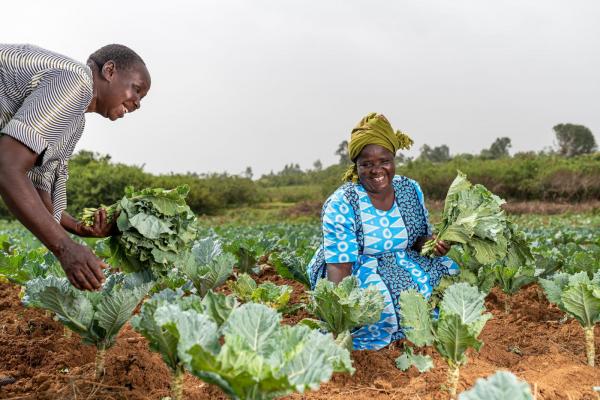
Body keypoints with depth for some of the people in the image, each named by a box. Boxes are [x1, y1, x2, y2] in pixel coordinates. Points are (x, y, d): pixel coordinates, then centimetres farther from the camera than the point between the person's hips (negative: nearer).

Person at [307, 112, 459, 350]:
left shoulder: (411, 190, -1)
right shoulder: (341, 204, -17)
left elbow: (421, 239, 10)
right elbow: (338, 266, -22)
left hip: (402, 263, 6)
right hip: (354, 272, -5)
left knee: (449, 273, -13)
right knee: (383, 297, -34)